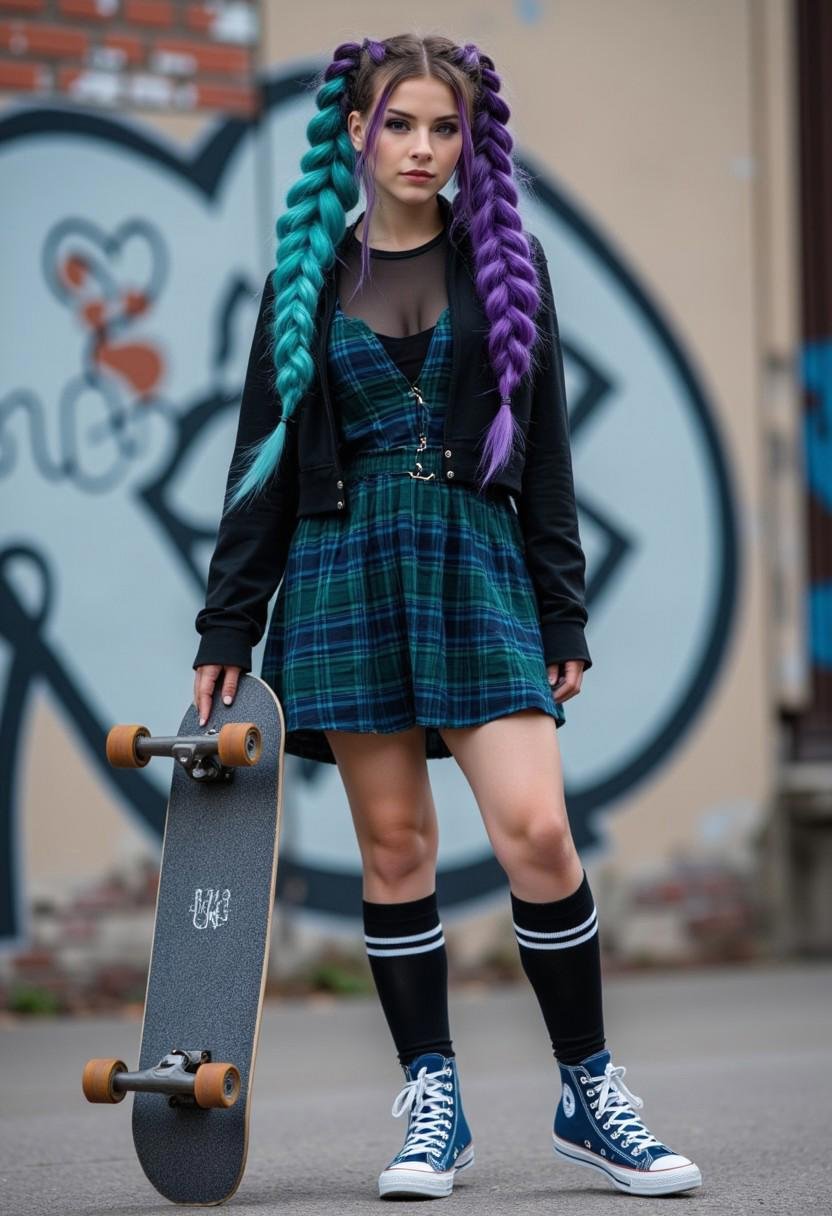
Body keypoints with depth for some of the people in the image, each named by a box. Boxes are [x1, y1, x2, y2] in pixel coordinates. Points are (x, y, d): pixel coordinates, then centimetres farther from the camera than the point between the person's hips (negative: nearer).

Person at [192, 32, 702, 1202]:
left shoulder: (506, 263, 8)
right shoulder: (307, 277, 10)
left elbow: (545, 449, 8)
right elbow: (266, 457, 10)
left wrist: (564, 617, 3)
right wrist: (227, 627, 5)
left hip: (475, 562, -1)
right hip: (343, 567, 1)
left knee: (536, 830, -11)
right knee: (394, 844, 2)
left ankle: (588, 1093, 2)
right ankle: (432, 1105, 9)